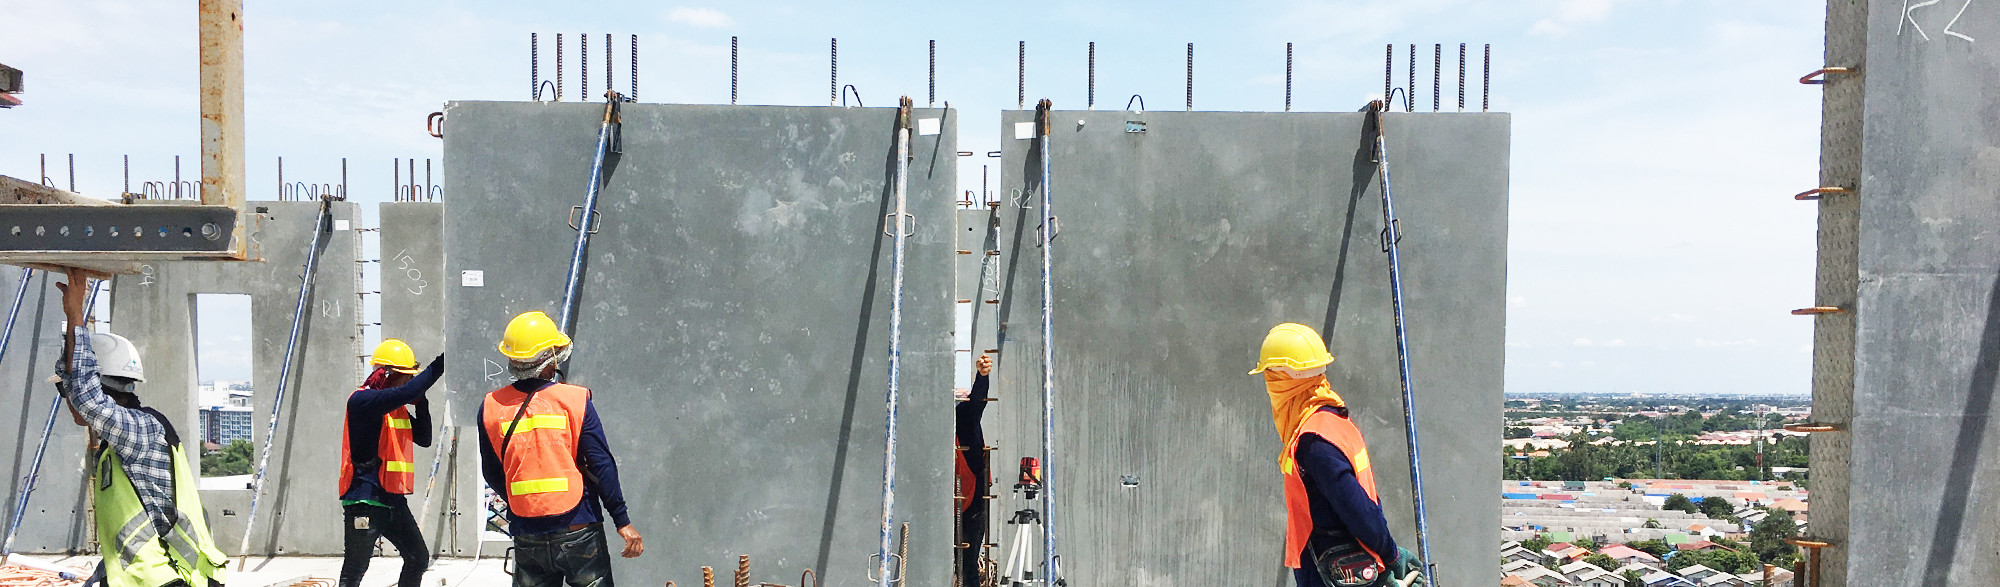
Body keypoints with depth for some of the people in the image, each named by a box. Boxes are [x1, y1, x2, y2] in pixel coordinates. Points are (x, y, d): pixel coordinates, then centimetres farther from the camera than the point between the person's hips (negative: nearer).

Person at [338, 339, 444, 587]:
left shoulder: (398, 408, 14)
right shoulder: (362, 400, -13)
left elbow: (423, 439, 14)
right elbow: (404, 392, -31)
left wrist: (422, 403, 1)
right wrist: (439, 365, -30)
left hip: (393, 499, 9)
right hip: (365, 501, -9)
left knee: (418, 558, 15)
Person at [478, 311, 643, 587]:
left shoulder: (490, 407, 0)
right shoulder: (575, 400, -9)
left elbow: (492, 474, 9)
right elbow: (602, 465, -9)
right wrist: (622, 521, -3)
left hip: (527, 537, 3)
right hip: (579, 533, -3)